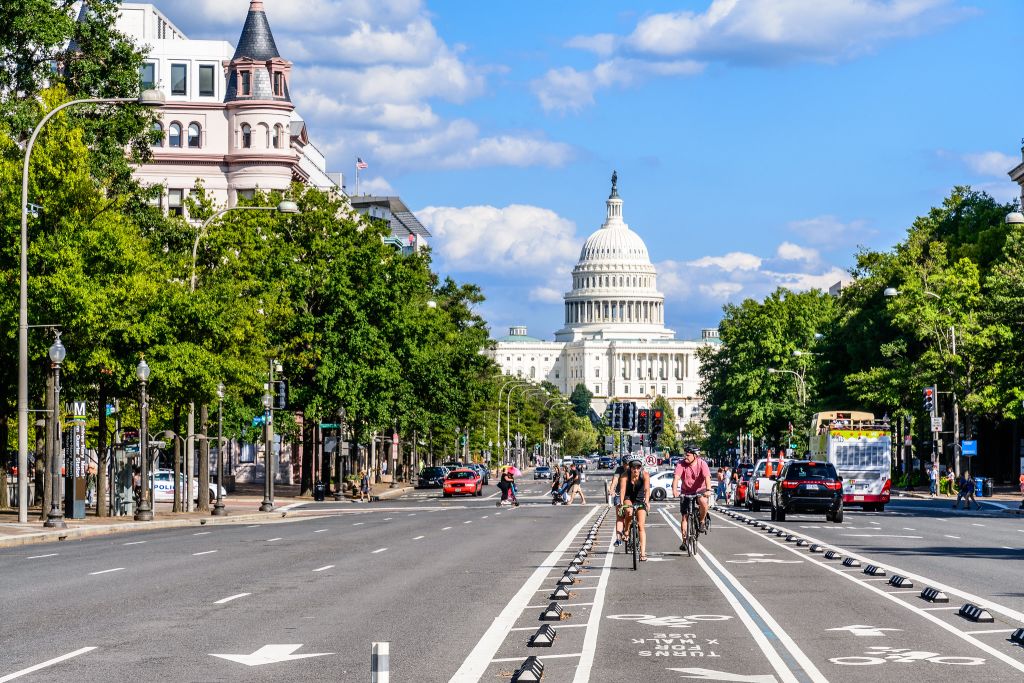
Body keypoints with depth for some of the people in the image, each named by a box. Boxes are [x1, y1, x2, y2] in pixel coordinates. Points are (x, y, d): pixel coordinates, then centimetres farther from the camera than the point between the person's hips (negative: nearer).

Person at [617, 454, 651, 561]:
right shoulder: (625, 476, -22)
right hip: (628, 498, 0)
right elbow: (622, 490, -33)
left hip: (640, 500, 0)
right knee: (629, 511, -34)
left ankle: (643, 553, -11)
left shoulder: (645, 474, -22)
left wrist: (646, 502, -49)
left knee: (641, 526, -10)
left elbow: (647, 489, -34)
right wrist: (622, 504, -47)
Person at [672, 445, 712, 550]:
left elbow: (707, 477, -28)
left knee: (703, 501, -35)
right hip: (686, 492, 2)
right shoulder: (681, 464, -12)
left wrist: (708, 489, -45)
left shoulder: (702, 463, -15)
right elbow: (676, 477, -24)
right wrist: (674, 490, -42)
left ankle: (702, 521, -10)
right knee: (684, 516, -3)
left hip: (699, 490, -2)